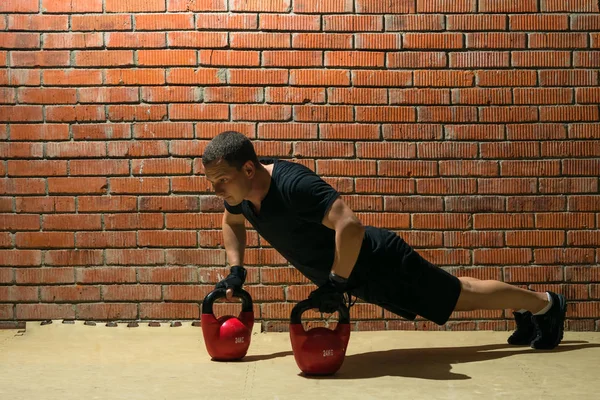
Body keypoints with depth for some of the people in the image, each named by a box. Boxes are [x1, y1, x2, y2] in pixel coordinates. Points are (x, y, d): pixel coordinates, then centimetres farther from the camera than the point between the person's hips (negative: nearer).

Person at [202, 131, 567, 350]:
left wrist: (336, 283, -34)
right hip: (363, 278, 9)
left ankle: (545, 304, 34)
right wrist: (236, 269, 4)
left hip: (379, 263, -9)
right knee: (446, 292, 25)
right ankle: (526, 309, 46)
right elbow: (232, 222, 16)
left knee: (464, 296, 10)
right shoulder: (241, 191, -8)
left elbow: (350, 225, -46)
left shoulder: (292, 184, -37)